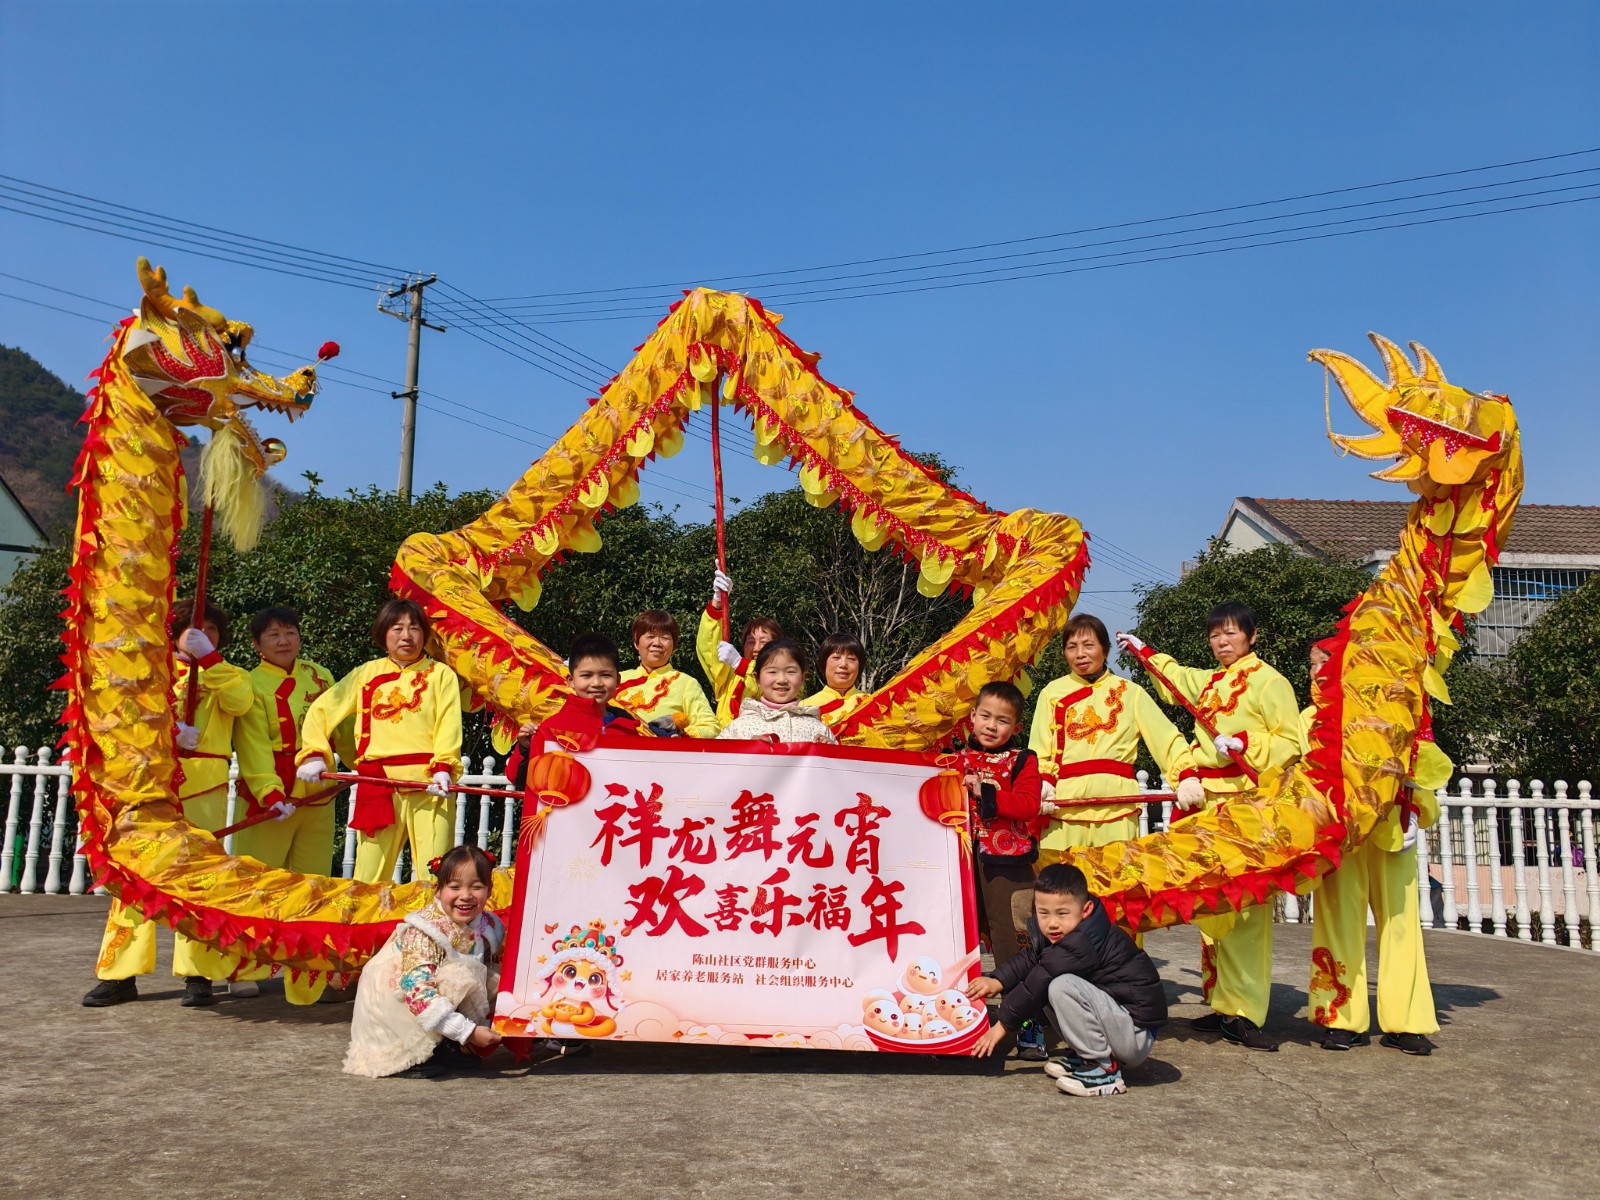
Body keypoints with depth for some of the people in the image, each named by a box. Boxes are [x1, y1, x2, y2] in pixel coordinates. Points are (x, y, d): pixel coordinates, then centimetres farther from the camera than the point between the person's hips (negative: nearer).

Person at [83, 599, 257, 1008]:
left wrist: (209, 658, -15)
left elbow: (240, 702, -7)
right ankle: (120, 974, 5)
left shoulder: (225, 676, 16)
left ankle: (198, 975, 1)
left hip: (204, 787, -1)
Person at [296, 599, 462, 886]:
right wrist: (313, 754, 2)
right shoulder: (367, 674, 16)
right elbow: (320, 711, 17)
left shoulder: (441, 674, 11)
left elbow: (449, 725, -2)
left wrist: (443, 767, -17)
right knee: (369, 879, 2)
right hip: (379, 785, 2)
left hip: (431, 785, -2)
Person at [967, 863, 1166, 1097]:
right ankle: (1084, 1054, 11)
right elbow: (1029, 960, 11)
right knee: (1048, 984, 8)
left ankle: (1104, 1069, -15)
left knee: (1061, 987, -27)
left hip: (1137, 1037, -10)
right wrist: (997, 981, -6)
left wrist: (1002, 1023, -11)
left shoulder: (1082, 945, -26)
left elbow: (1038, 983, -21)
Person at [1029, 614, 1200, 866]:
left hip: (1116, 804, 0)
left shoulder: (1130, 692, 12)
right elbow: (1039, 751, 7)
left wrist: (1187, 776, -13)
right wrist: (1043, 785, -12)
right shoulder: (1052, 692, 12)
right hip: (1063, 803, 0)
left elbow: (1168, 738, 3)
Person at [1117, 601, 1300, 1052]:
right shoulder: (1208, 681, 19)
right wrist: (1142, 651, 50)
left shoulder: (1269, 682, -3)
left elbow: (1291, 743, -9)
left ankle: (1243, 1012, -9)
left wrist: (1243, 743, -19)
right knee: (1212, 907, 6)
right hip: (1210, 803, 7)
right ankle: (1222, 1004, 12)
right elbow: (1174, 675, 42)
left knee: (1244, 910, -11)